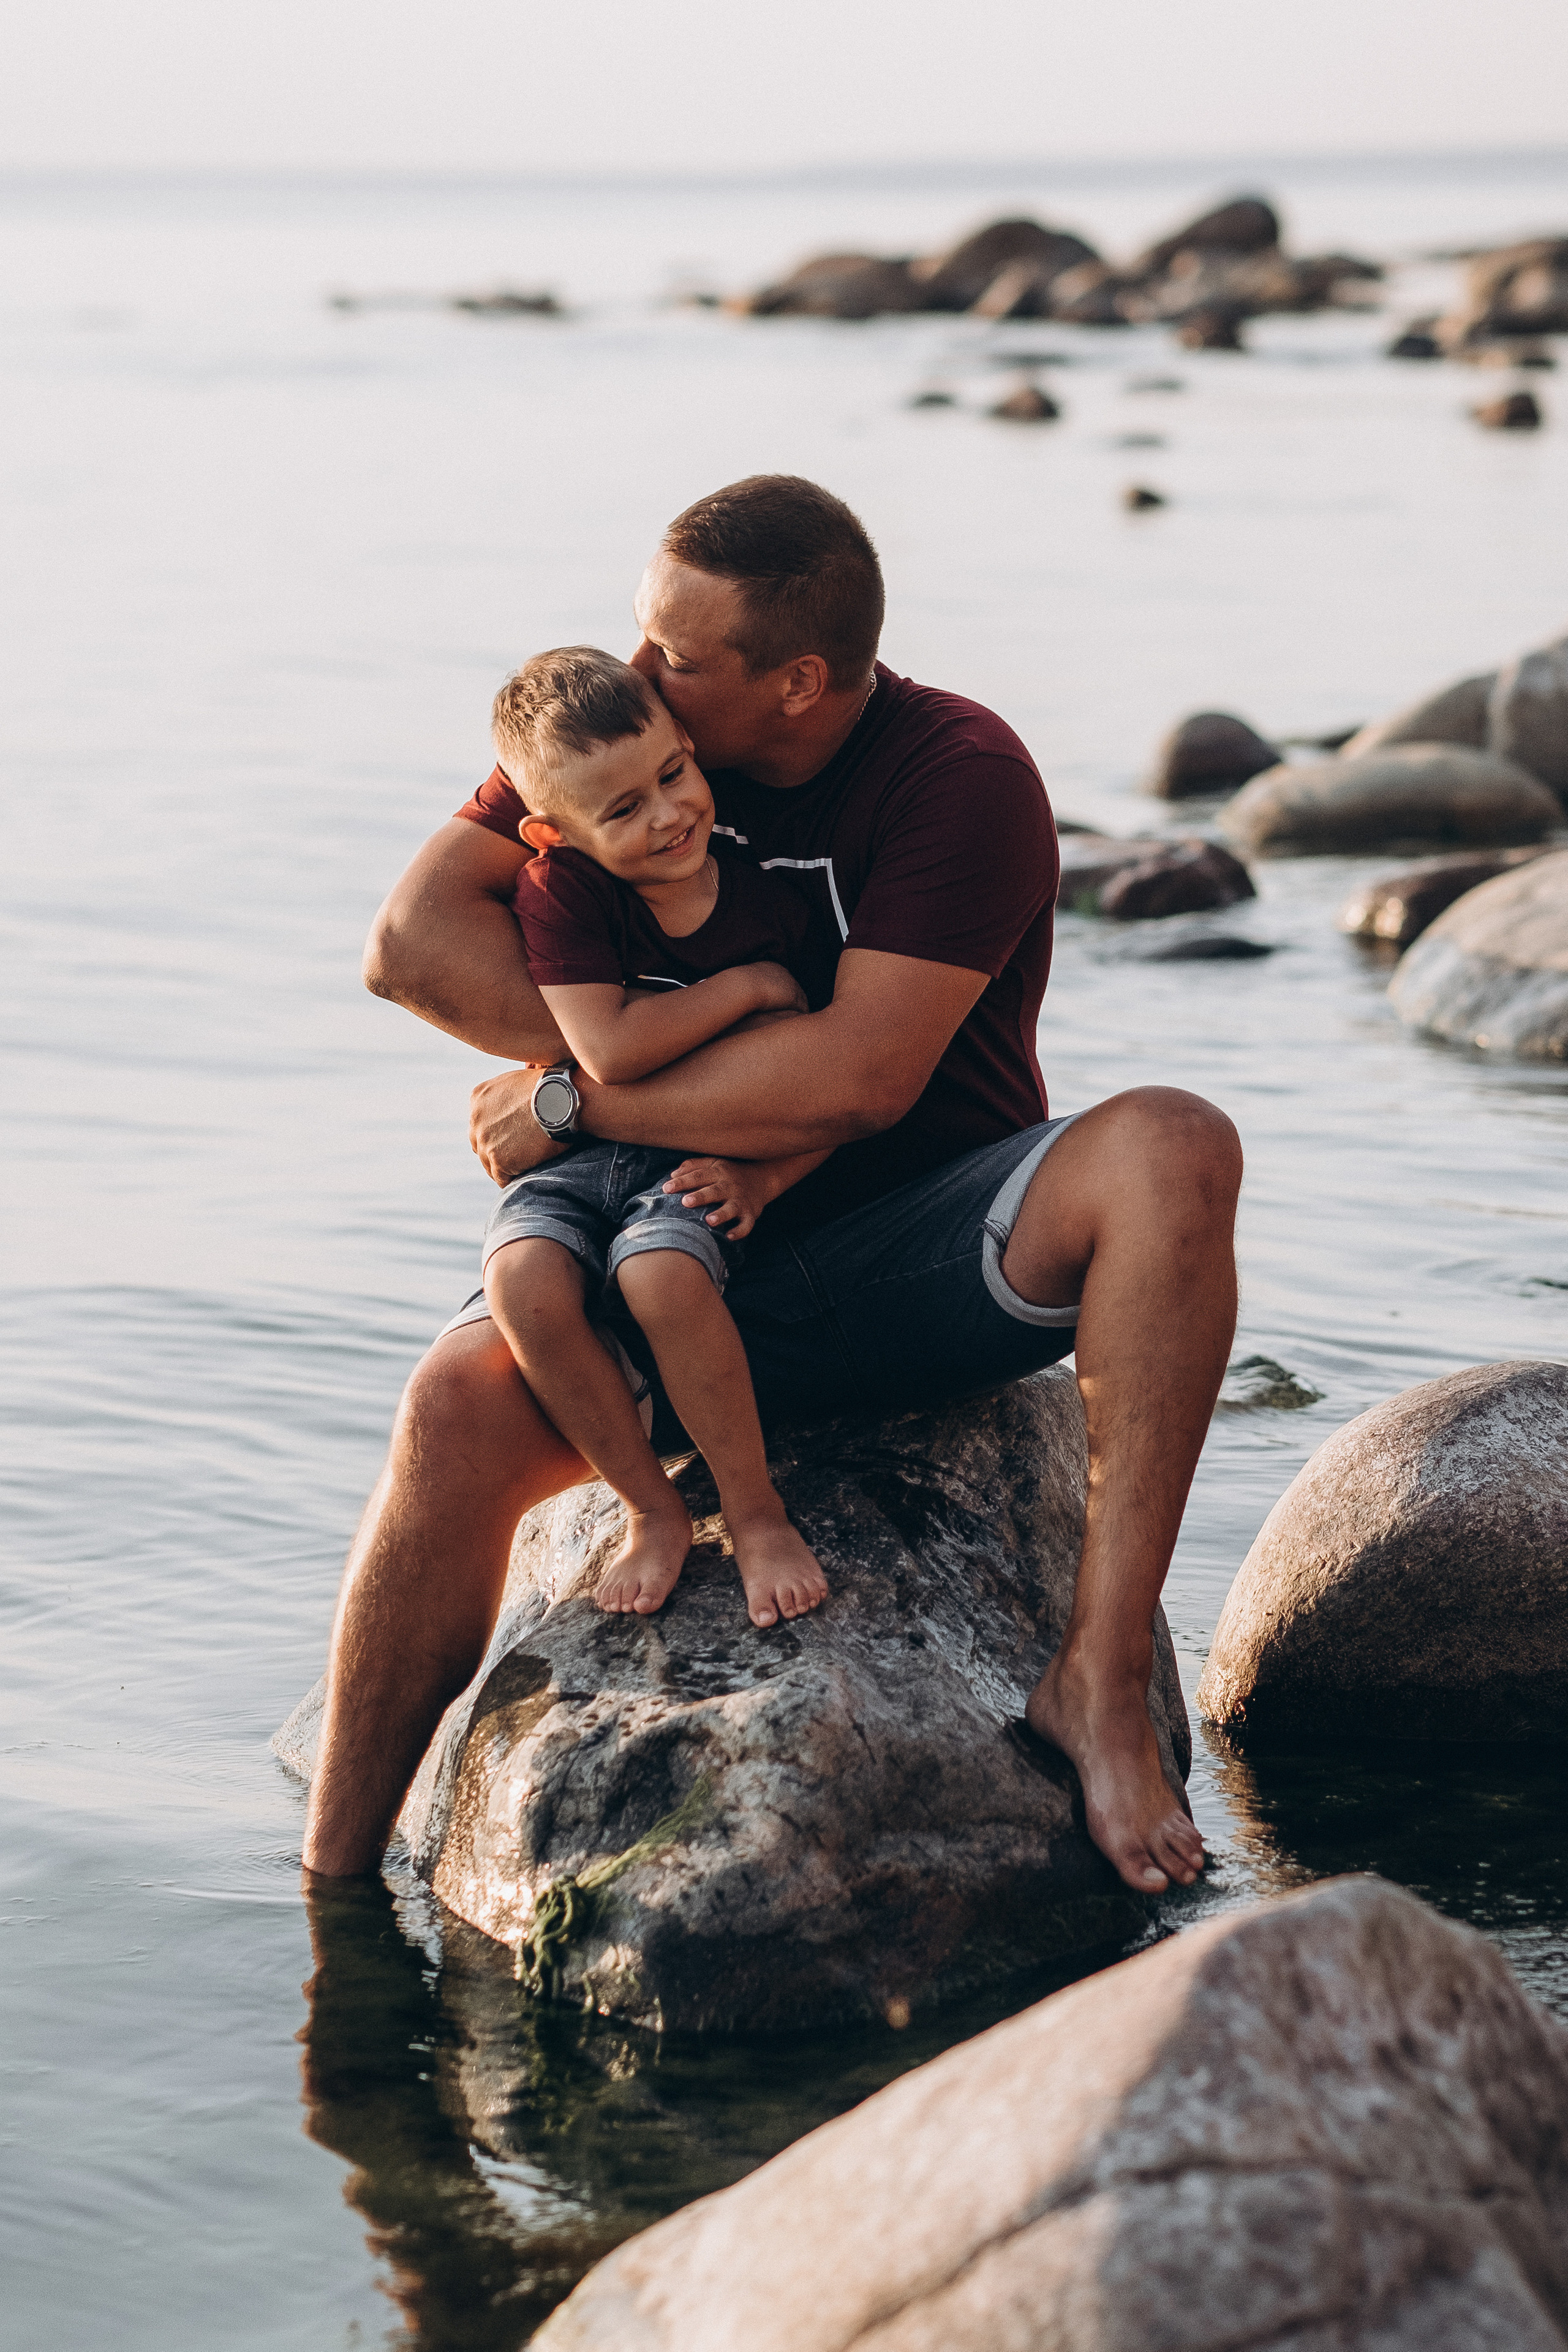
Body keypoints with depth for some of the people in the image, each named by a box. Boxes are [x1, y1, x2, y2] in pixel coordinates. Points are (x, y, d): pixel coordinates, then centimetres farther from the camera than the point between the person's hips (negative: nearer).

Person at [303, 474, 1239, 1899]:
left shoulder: (963, 777, -14)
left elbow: (860, 1076, -24)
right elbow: (414, 940, -6)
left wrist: (584, 1101, -16)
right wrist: (647, 1057, -17)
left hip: (936, 1249, -2)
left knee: (1173, 1150, -32)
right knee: (464, 1406, -28)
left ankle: (1103, 1676, -34)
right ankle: (334, 1896, -17)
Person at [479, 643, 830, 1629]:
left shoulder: (773, 900, -5)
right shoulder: (558, 890, -9)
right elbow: (610, 1049, -21)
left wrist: (769, 1175, -16)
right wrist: (749, 985, -16)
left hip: (699, 1166, -1)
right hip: (577, 1151, 1)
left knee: (660, 1274, -34)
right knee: (525, 1279, -31)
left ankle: (758, 1515, -14)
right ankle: (652, 1508, -10)